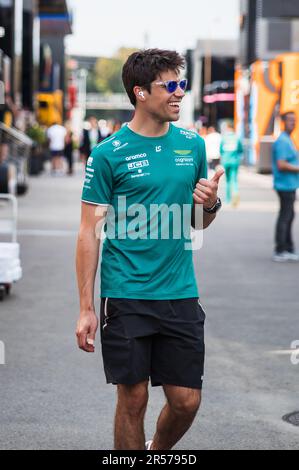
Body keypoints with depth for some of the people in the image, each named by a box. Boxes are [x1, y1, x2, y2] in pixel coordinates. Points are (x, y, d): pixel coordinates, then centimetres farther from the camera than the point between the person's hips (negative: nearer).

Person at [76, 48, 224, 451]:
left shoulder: (193, 145, 8)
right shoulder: (109, 154, -6)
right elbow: (90, 233, -6)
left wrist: (210, 204, -7)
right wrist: (86, 308, -9)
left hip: (181, 295, 4)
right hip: (127, 297, -4)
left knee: (186, 401, 6)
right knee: (133, 399, 2)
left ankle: (158, 452, 34)